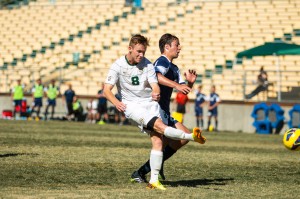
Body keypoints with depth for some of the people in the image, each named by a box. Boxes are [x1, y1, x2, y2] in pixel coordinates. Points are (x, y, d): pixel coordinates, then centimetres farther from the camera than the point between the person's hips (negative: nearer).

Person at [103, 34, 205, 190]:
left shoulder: (147, 64, 2)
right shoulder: (118, 66, -5)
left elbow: (155, 85, -4)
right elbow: (107, 90, -10)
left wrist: (156, 94, -30)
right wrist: (116, 103, -30)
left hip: (150, 102, 3)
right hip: (132, 105, -3)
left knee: (157, 139, -12)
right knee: (158, 125, -29)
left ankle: (154, 180, -12)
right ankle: (192, 137, -24)